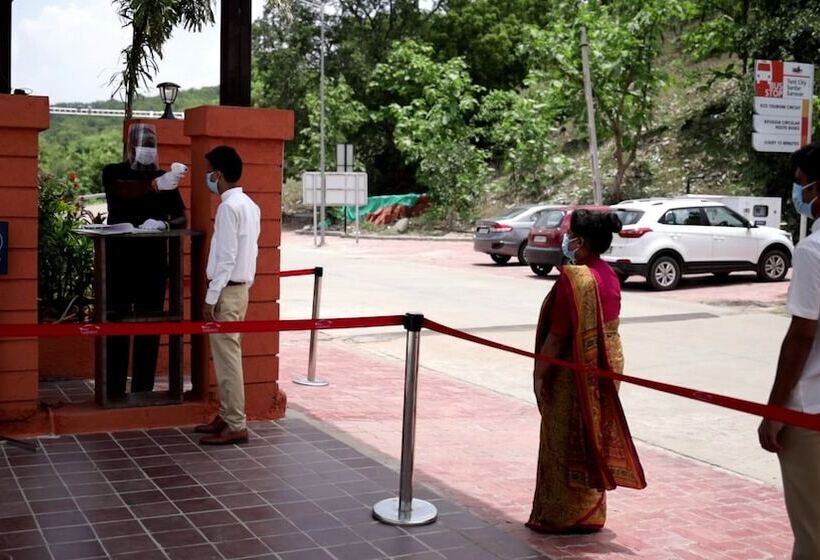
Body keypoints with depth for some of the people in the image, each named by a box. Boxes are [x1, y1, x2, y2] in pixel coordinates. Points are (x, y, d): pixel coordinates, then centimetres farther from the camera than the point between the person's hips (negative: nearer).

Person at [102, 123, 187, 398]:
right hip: (119, 261, -2)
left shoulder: (164, 178, 9)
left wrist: (163, 223, -20)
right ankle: (115, 391, 1)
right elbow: (122, 191, -20)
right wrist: (156, 185, -36)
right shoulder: (113, 172, 3)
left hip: (154, 263, 2)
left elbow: (181, 218, 2)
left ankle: (143, 390, 8)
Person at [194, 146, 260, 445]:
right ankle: (227, 416, 23)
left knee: (227, 359, -5)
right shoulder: (249, 205, 12)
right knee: (227, 357, 15)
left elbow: (226, 258, -21)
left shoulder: (228, 207, -17)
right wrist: (230, 289, 20)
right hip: (239, 287, 10)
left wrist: (211, 297, -18)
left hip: (227, 290, -10)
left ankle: (236, 426, 0)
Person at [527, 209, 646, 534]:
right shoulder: (609, 275, 4)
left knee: (568, 443, 4)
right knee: (593, 439, 17)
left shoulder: (573, 279, -21)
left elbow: (557, 335, -21)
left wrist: (539, 374, -13)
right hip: (606, 364, 8)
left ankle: (564, 517, 15)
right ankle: (590, 513, 28)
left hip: (575, 372, -8)